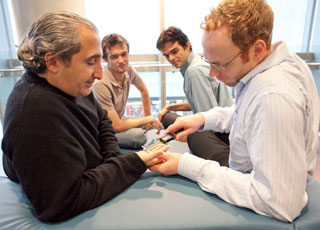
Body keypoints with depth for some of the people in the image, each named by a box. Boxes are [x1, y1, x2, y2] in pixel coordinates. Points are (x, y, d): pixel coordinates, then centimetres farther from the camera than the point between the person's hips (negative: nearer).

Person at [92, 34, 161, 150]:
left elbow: (143, 90, 13)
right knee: (138, 136, -30)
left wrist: (148, 117, 9)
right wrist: (148, 119, -18)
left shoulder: (128, 70, -10)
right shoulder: (101, 84, -32)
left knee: (157, 126, -3)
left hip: (119, 119, 7)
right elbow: (117, 126, -29)